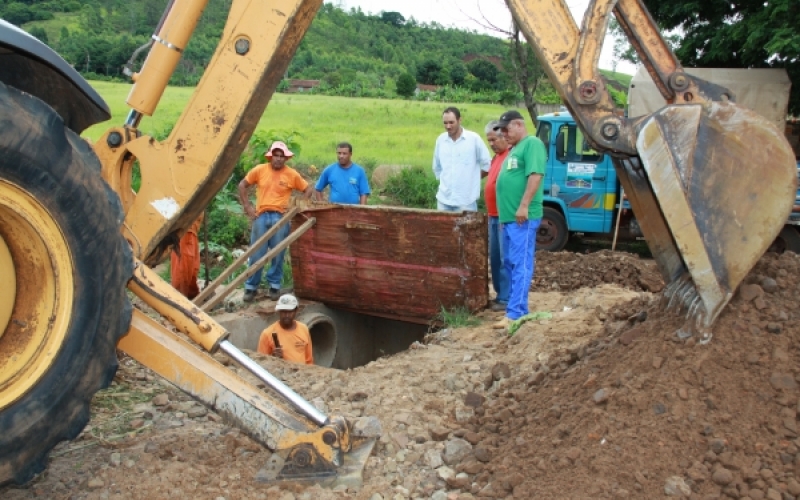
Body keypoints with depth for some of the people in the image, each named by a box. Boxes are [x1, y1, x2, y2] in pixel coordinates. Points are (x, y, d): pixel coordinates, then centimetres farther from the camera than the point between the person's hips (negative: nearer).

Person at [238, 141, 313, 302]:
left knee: (278, 254, 5)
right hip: (261, 216, 0)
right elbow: (242, 185, 11)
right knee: (256, 254, 3)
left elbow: (308, 189, 9)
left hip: (280, 217, 0)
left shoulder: (292, 174, 0)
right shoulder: (260, 170, 2)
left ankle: (275, 285, 18)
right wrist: (247, 206, 4)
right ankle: (251, 286, 13)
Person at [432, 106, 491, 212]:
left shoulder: (474, 138, -6)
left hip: (466, 200, -4)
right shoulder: (440, 140, 5)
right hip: (443, 199, 4)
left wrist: (472, 178, 7)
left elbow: (487, 164, 1)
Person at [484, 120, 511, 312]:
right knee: (495, 258, 13)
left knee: (505, 259, -6)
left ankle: (506, 298, -1)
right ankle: (500, 294, 21)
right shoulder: (496, 157, 18)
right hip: (494, 215, 10)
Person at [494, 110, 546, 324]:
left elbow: (536, 176, -19)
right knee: (510, 263, 14)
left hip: (522, 217, -10)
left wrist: (524, 206, -25)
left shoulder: (532, 144, -7)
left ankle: (516, 313, -10)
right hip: (509, 217, 10)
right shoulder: (515, 149, 22)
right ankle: (517, 307, 22)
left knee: (521, 264, -9)